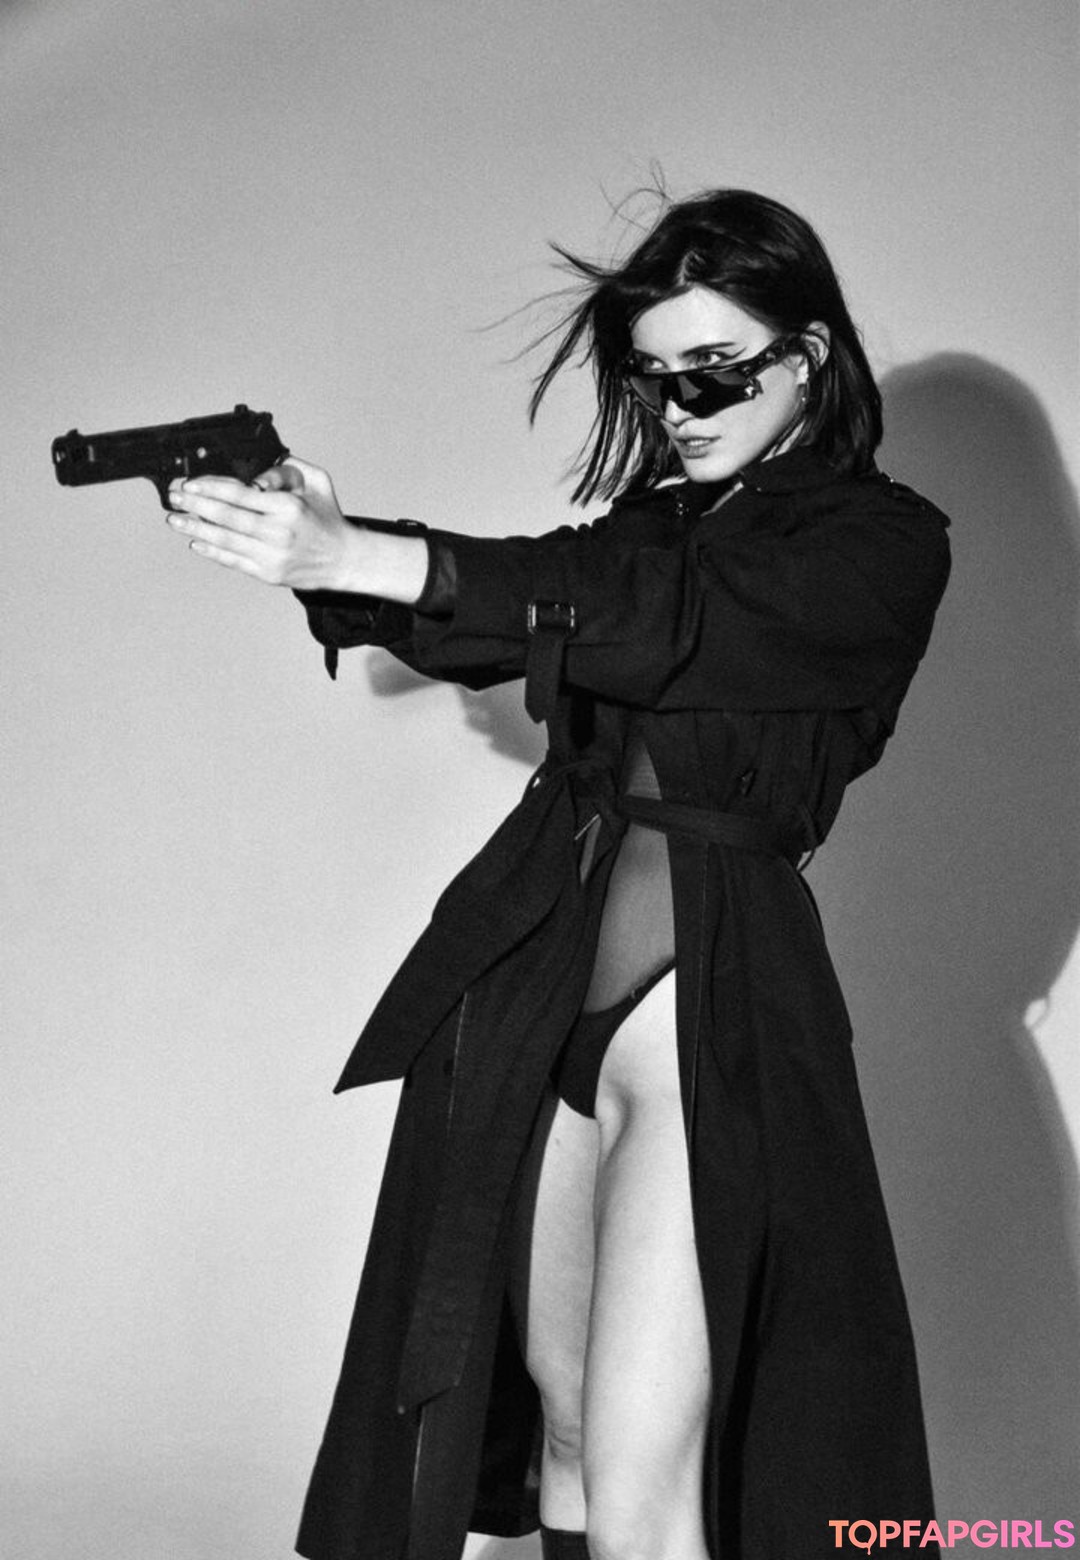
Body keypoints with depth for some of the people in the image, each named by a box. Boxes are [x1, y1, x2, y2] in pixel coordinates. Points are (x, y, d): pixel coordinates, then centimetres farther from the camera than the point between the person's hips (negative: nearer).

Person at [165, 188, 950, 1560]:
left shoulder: (884, 543, -3)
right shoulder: (655, 516, 16)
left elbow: (661, 625, -19)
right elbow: (477, 625, 10)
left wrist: (364, 560, -27)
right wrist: (319, 546, -11)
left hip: (712, 1001, -6)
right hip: (538, 978, 6)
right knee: (556, 1430, 13)